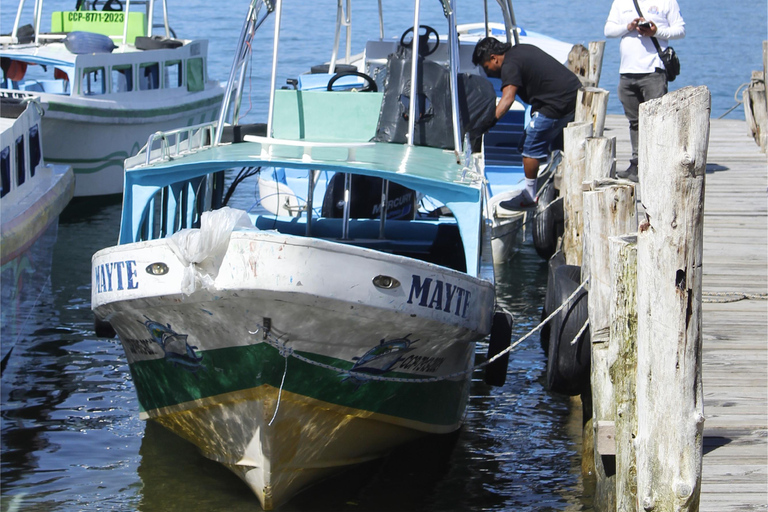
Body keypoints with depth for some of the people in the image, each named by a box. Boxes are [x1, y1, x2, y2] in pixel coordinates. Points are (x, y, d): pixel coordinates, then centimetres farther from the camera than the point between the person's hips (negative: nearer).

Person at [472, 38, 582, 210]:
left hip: (557, 104, -10)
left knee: (531, 147, -1)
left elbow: (508, 98, -27)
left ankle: (529, 197, 6)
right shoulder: (524, 49, 17)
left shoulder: (510, 64, -12)